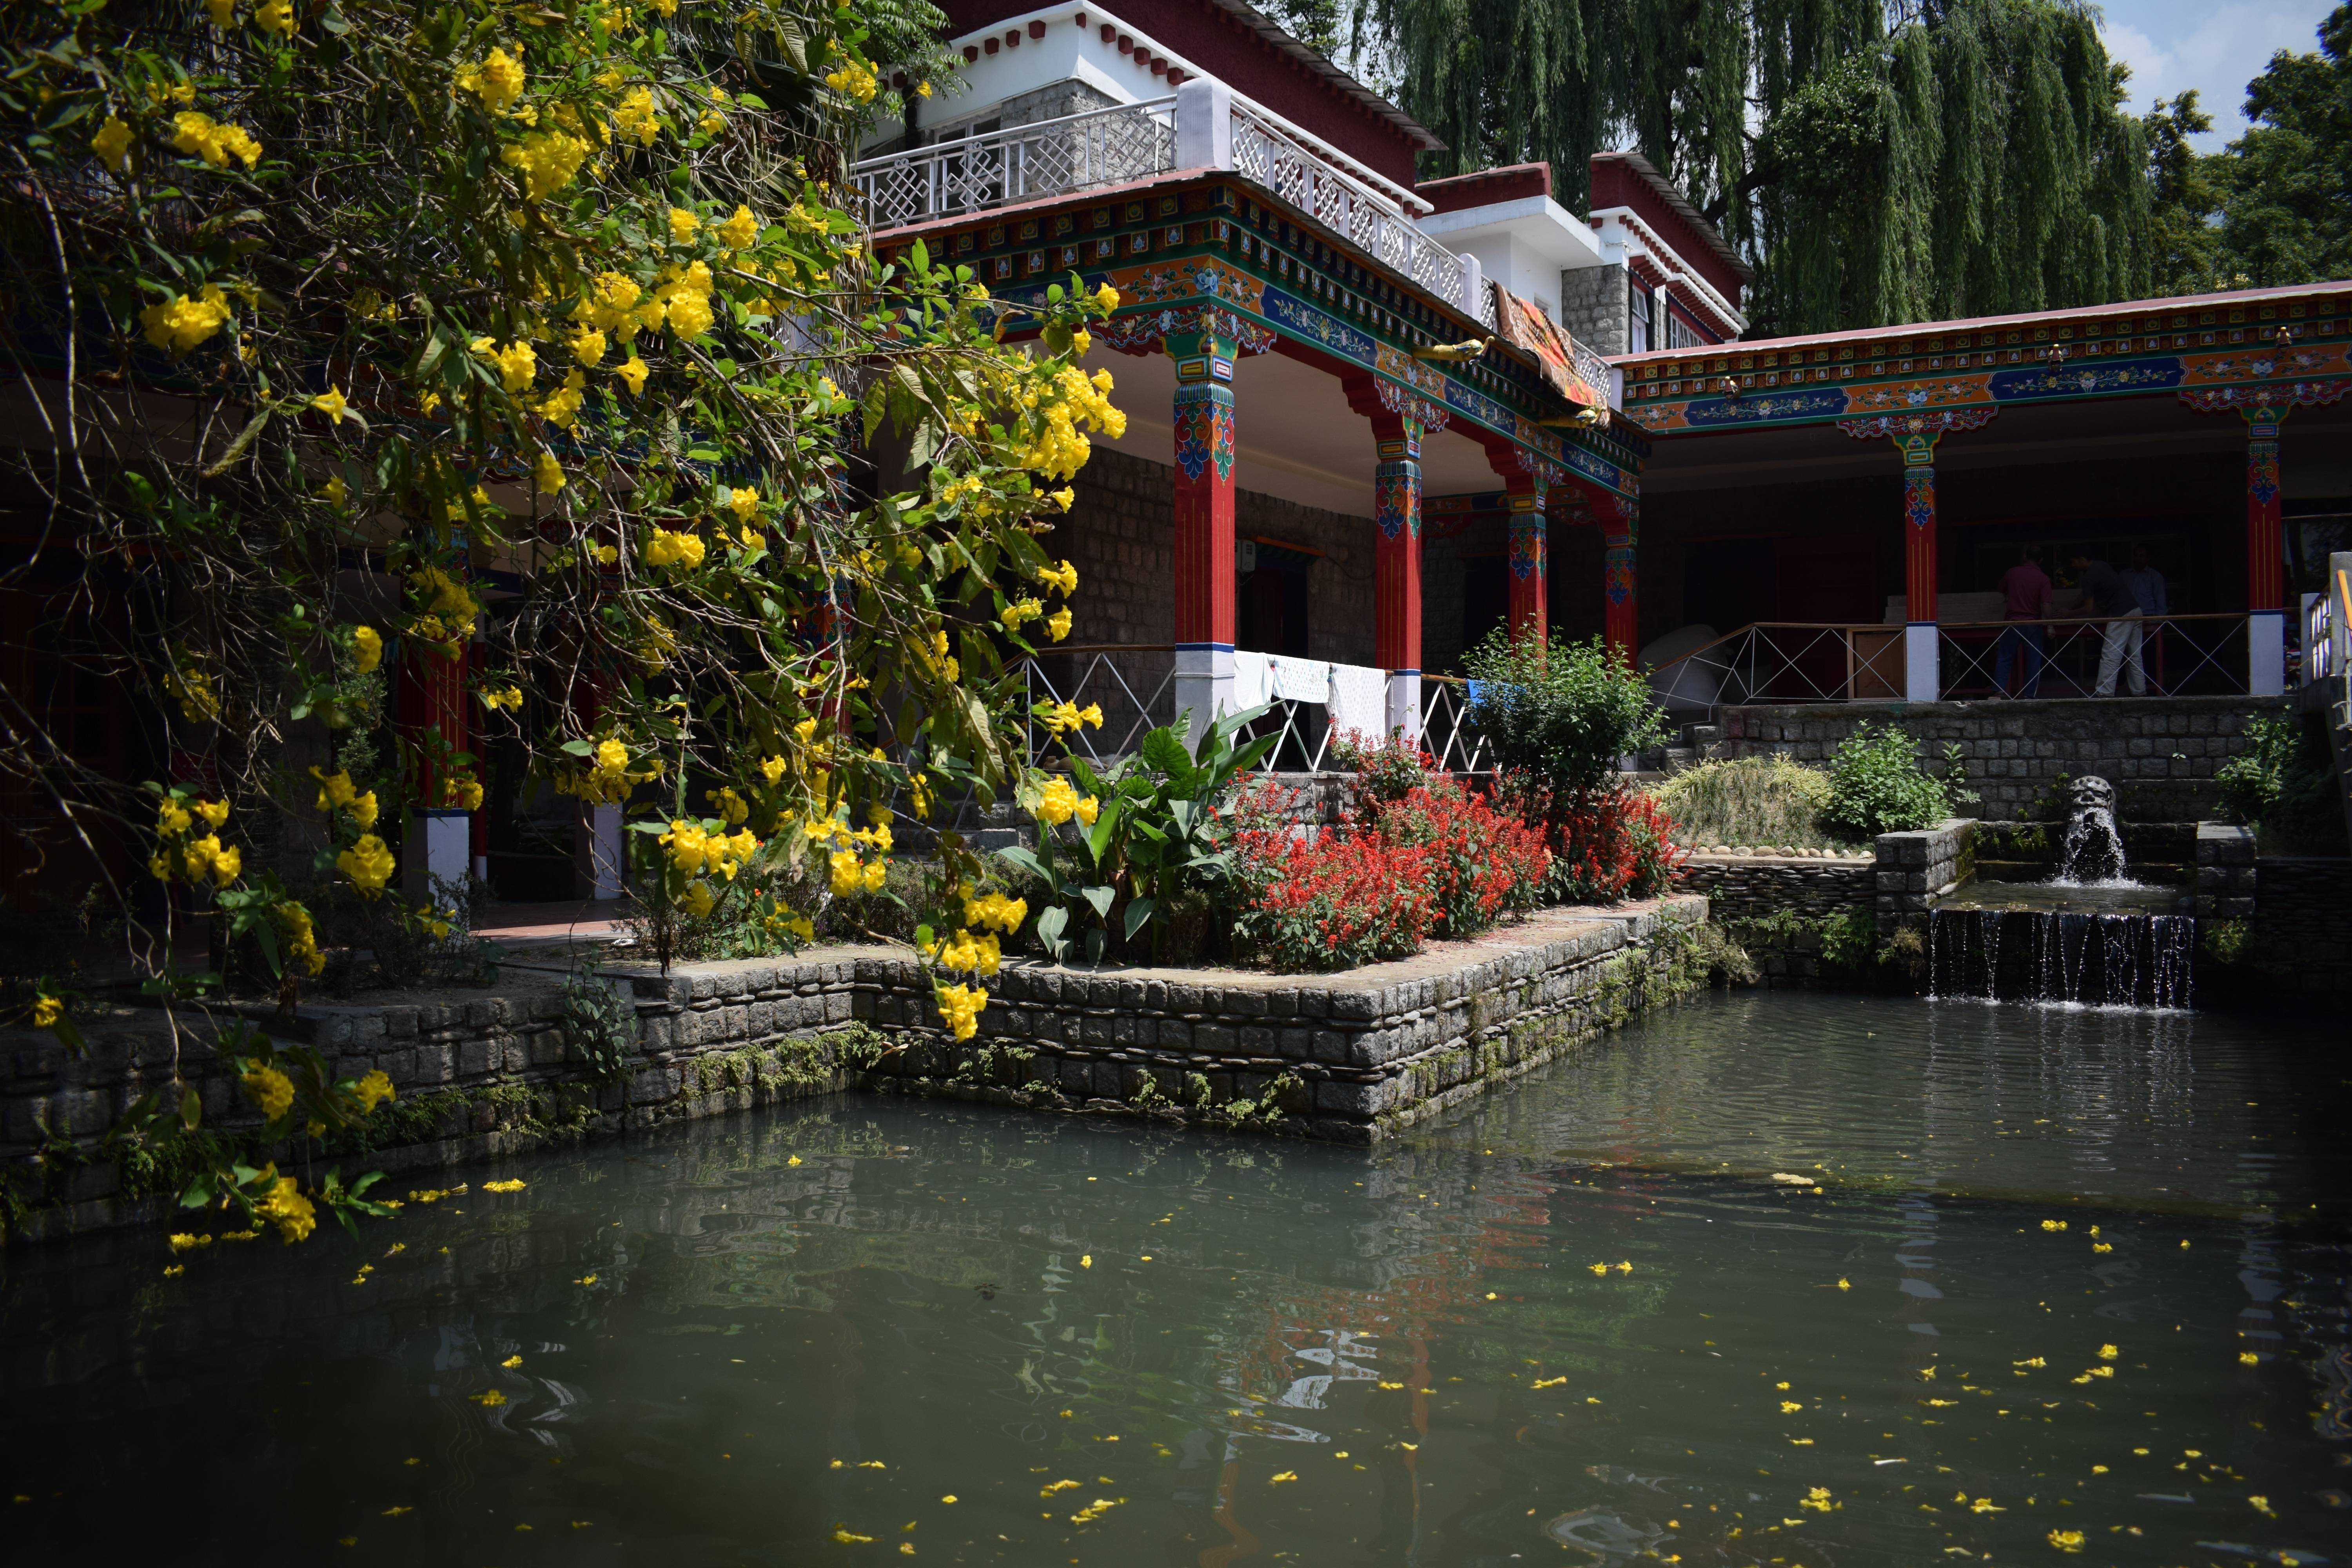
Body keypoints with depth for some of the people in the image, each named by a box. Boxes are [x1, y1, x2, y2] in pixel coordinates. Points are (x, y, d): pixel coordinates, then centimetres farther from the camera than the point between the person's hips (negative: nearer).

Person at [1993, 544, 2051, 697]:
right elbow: (2046, 606, -13)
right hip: (2032, 624, -1)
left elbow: (2002, 591, 21)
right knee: (2034, 661, 7)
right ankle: (2030, 694, 4)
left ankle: (1999, 689, -6)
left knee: (2004, 658, 7)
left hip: (2012, 622, 1)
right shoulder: (2043, 579, -6)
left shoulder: (2012, 573, 2)